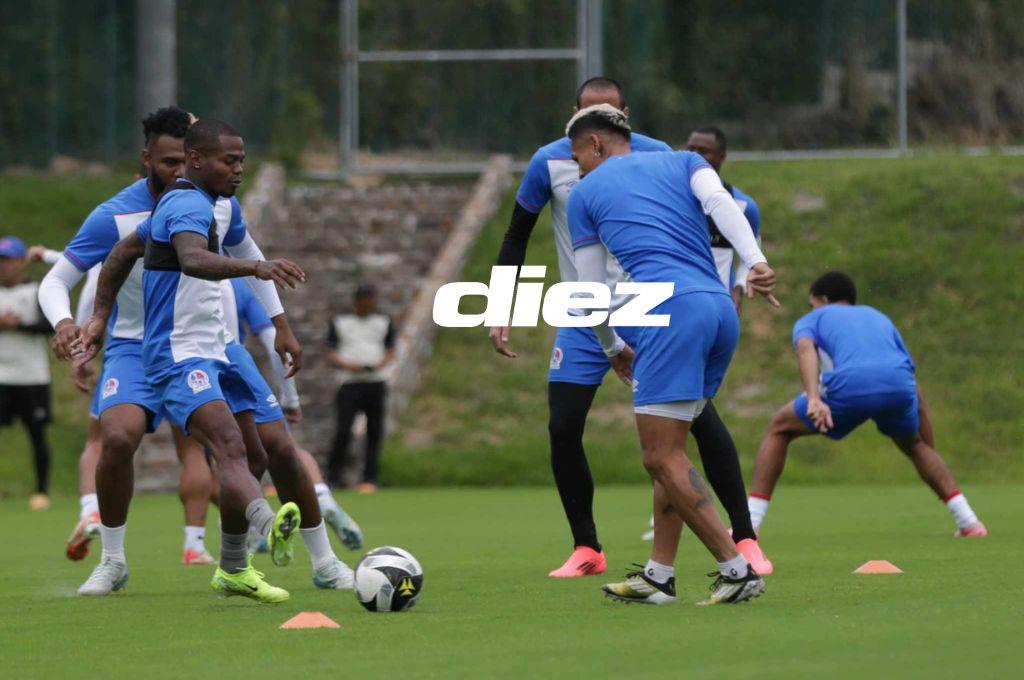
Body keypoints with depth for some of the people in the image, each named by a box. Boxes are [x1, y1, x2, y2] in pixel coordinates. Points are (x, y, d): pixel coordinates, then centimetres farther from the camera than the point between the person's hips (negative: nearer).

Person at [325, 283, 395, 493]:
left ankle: (369, 478, 6)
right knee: (343, 430, -13)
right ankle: (333, 475, -6)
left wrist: (380, 364, -8)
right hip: (349, 382, -3)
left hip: (375, 382, 3)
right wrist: (347, 365, -14)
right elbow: (330, 354, 5)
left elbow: (391, 351, 14)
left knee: (375, 432, 0)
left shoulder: (383, 322, 15)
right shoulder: (339, 322, 8)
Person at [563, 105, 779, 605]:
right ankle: (659, 575, 13)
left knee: (662, 458, -5)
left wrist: (613, 349, 37)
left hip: (671, 307, -6)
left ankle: (737, 569, -12)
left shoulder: (585, 194, 17)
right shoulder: (682, 162, 24)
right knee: (667, 452, 14)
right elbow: (720, 203, 2)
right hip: (722, 310, 6)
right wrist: (756, 262, -13)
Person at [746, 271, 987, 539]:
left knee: (779, 428, 22)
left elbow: (805, 348, 1)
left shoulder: (811, 319, 29)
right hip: (899, 385, 3)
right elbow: (918, 402, 37)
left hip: (848, 386, -3)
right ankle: (969, 522, 23)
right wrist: (929, 453, 42)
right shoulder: (879, 318, 40)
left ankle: (749, 526, 13)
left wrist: (814, 399, -15)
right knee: (912, 444, 36)